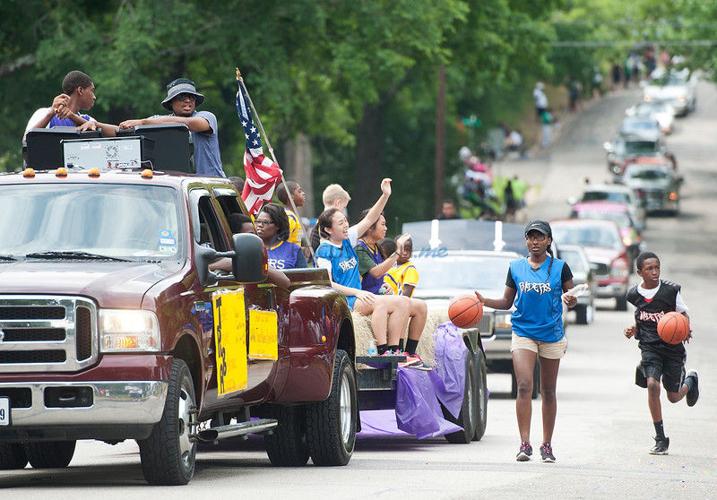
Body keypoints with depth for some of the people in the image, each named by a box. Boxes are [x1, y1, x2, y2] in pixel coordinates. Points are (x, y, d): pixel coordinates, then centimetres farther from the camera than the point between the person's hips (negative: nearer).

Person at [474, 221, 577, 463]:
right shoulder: (516, 268, 7)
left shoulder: (560, 267, 1)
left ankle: (547, 445, 16)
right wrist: (484, 301, -3)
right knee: (524, 386, -15)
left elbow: (571, 298, 4)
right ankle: (524, 444, -19)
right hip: (523, 332, 0)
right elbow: (507, 302, 13)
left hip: (552, 334, 0)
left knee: (548, 391, 7)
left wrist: (570, 300, -19)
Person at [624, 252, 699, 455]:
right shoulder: (634, 295, 0)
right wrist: (633, 330, -2)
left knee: (673, 397, 6)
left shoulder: (671, 291, -8)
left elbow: (683, 314, 3)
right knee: (652, 385, -21)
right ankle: (660, 439, -10)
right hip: (649, 347, 1)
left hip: (672, 346, -1)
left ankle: (690, 381, 46)